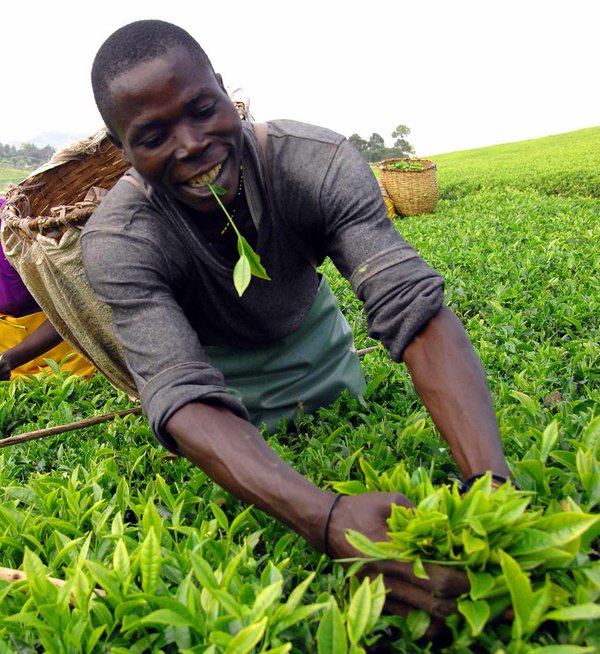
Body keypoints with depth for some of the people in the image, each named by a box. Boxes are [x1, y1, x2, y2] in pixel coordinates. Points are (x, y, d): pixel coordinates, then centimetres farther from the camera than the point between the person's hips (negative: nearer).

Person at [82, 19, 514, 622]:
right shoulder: (116, 242, -34)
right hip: (220, 371, 0)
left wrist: (492, 482, -54)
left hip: (316, 343, 1)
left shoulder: (318, 163, -32)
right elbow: (183, 397, -45)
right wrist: (326, 519, -63)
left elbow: (416, 307, -40)